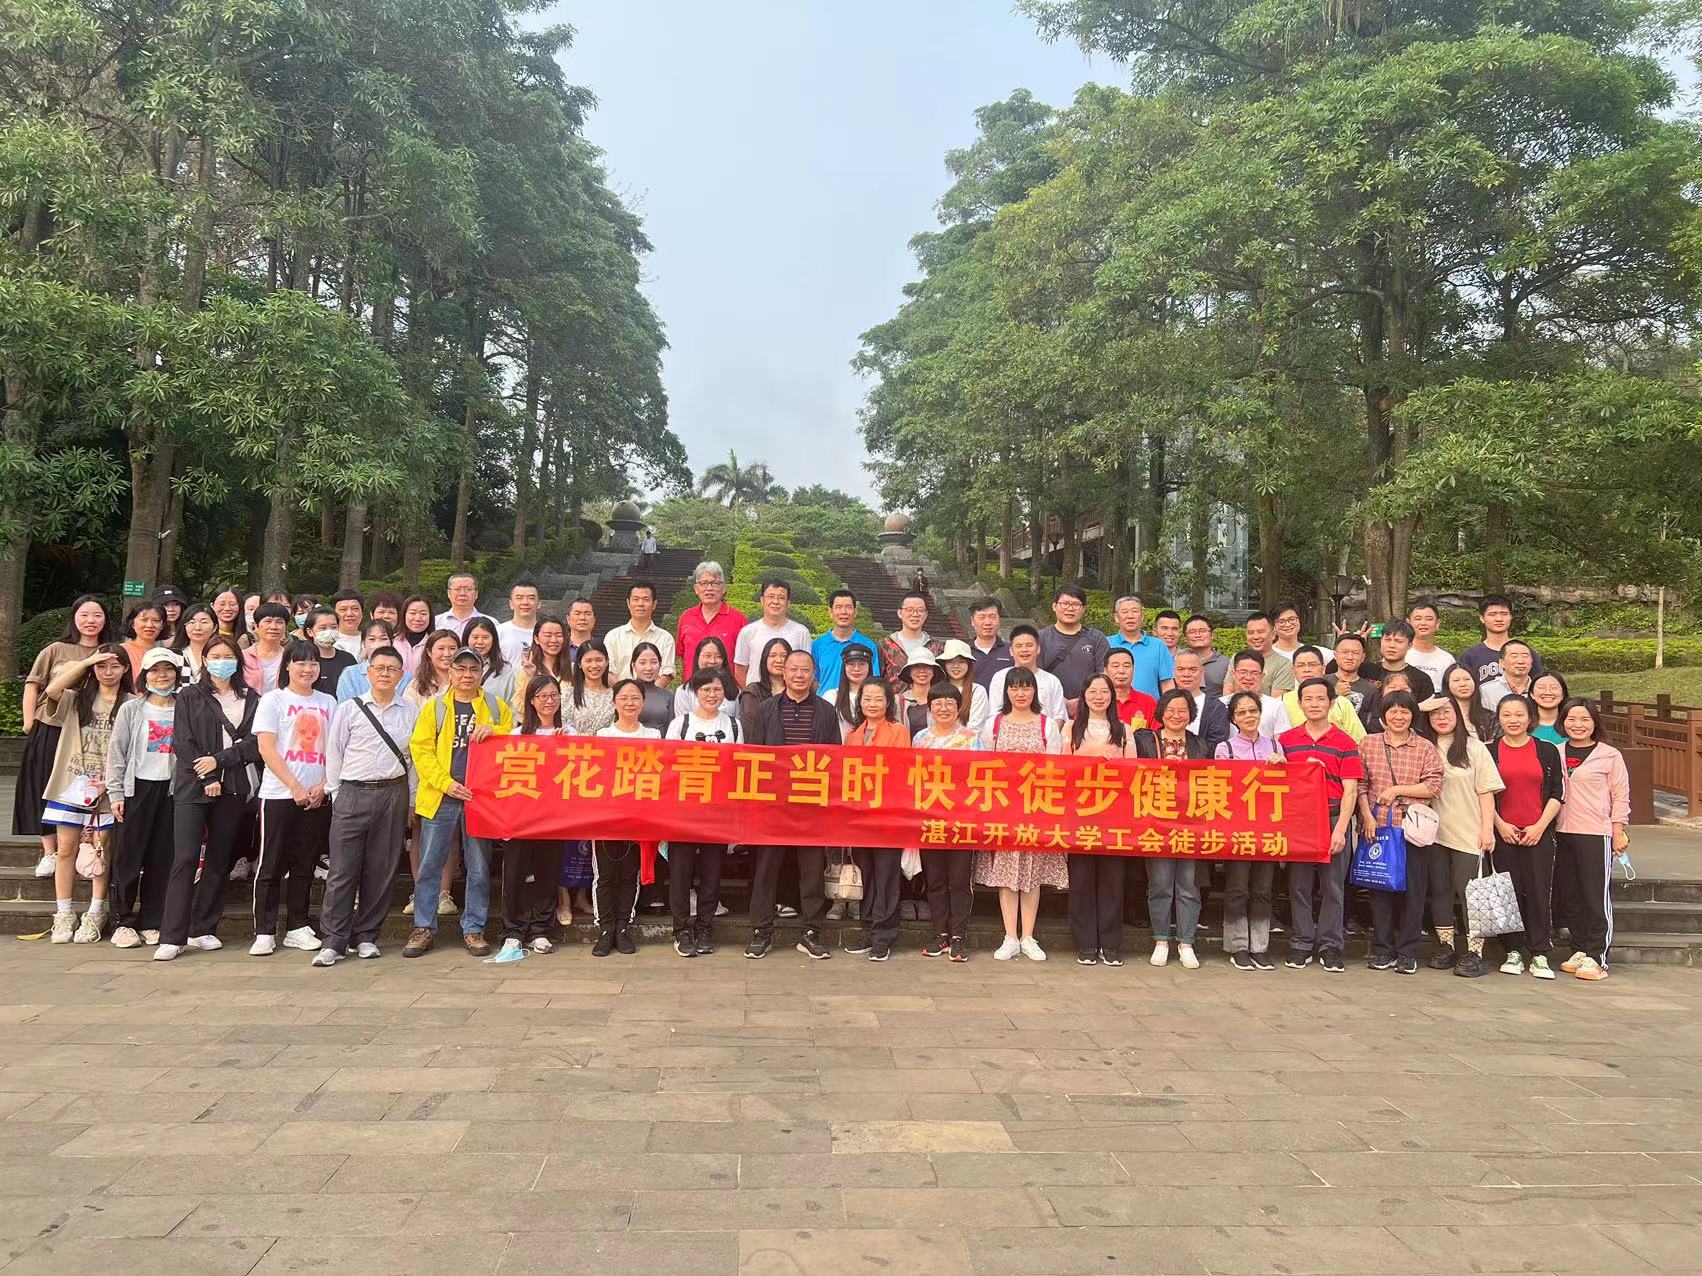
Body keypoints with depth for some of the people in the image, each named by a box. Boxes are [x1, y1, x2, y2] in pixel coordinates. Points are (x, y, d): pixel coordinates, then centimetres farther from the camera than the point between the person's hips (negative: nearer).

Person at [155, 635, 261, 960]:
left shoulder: (251, 699, 11)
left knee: (219, 861, 5)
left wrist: (219, 759, -11)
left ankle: (203, 929, 14)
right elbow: (183, 743, -1)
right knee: (185, 859, -8)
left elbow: (255, 742, 1)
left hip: (233, 788, 2)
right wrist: (207, 780, -10)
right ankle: (172, 937, -7)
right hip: (193, 787, -2)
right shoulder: (189, 697, 8)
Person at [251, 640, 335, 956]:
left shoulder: (328, 702, 12)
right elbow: (267, 749, -7)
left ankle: (297, 928, 17)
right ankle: (264, 932, 7)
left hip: (318, 797, 3)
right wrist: (296, 788, -13)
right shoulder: (273, 700, 1)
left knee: (304, 865, 9)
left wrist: (322, 786, -6)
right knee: (270, 865, 0)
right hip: (279, 795, -3)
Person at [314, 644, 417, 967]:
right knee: (342, 870, -3)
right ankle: (333, 941, 3)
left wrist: (412, 800, 7)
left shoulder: (410, 713, 8)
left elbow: (415, 758, 10)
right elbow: (334, 754, 6)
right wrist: (336, 795, 2)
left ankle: (366, 936, 17)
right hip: (352, 794, -2)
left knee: (382, 870, 6)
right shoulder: (348, 710, 4)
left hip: (393, 795, 2)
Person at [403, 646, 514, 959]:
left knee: (478, 866, 5)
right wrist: (445, 782, -12)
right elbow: (420, 749, 0)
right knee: (429, 864, 3)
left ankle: (473, 929, 15)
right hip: (440, 796, 0)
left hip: (481, 796, 0)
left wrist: (494, 731, -13)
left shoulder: (497, 707, 9)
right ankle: (424, 928, 14)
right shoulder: (434, 707, 7)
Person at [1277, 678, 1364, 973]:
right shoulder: (1286, 740, 9)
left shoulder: (1344, 742, 2)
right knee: (1299, 885, 4)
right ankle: (1301, 945, 13)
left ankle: (1330, 946, 12)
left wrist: (1340, 829, -9)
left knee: (1333, 886, 3)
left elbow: (1350, 790, -2)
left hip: (1334, 820, -1)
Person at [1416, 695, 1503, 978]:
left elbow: (1486, 791, -1)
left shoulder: (1474, 747, 1)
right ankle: (1447, 948, 18)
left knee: (1467, 891, -4)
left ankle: (1473, 953, 3)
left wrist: (1488, 829, -5)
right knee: (1439, 891, 7)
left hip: (1468, 834, -3)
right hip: (1435, 832, 3)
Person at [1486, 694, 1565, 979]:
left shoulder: (1547, 751, 6)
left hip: (1538, 833, 0)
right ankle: (1514, 952, 11)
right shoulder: (1489, 752, 5)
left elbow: (1557, 793, 4)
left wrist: (1540, 826, -6)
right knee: (1509, 892, 2)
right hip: (1503, 833, 0)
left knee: (1539, 892, -2)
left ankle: (1539, 955, 4)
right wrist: (1500, 825, -6)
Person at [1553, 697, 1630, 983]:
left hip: (1596, 834, -4)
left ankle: (1596, 958, 1)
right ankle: (1579, 951, 19)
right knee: (1573, 897, 10)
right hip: (1563, 833, 4)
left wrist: (1619, 832, -5)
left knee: (1598, 898, -4)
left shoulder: (1610, 755, 0)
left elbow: (1621, 796, 0)